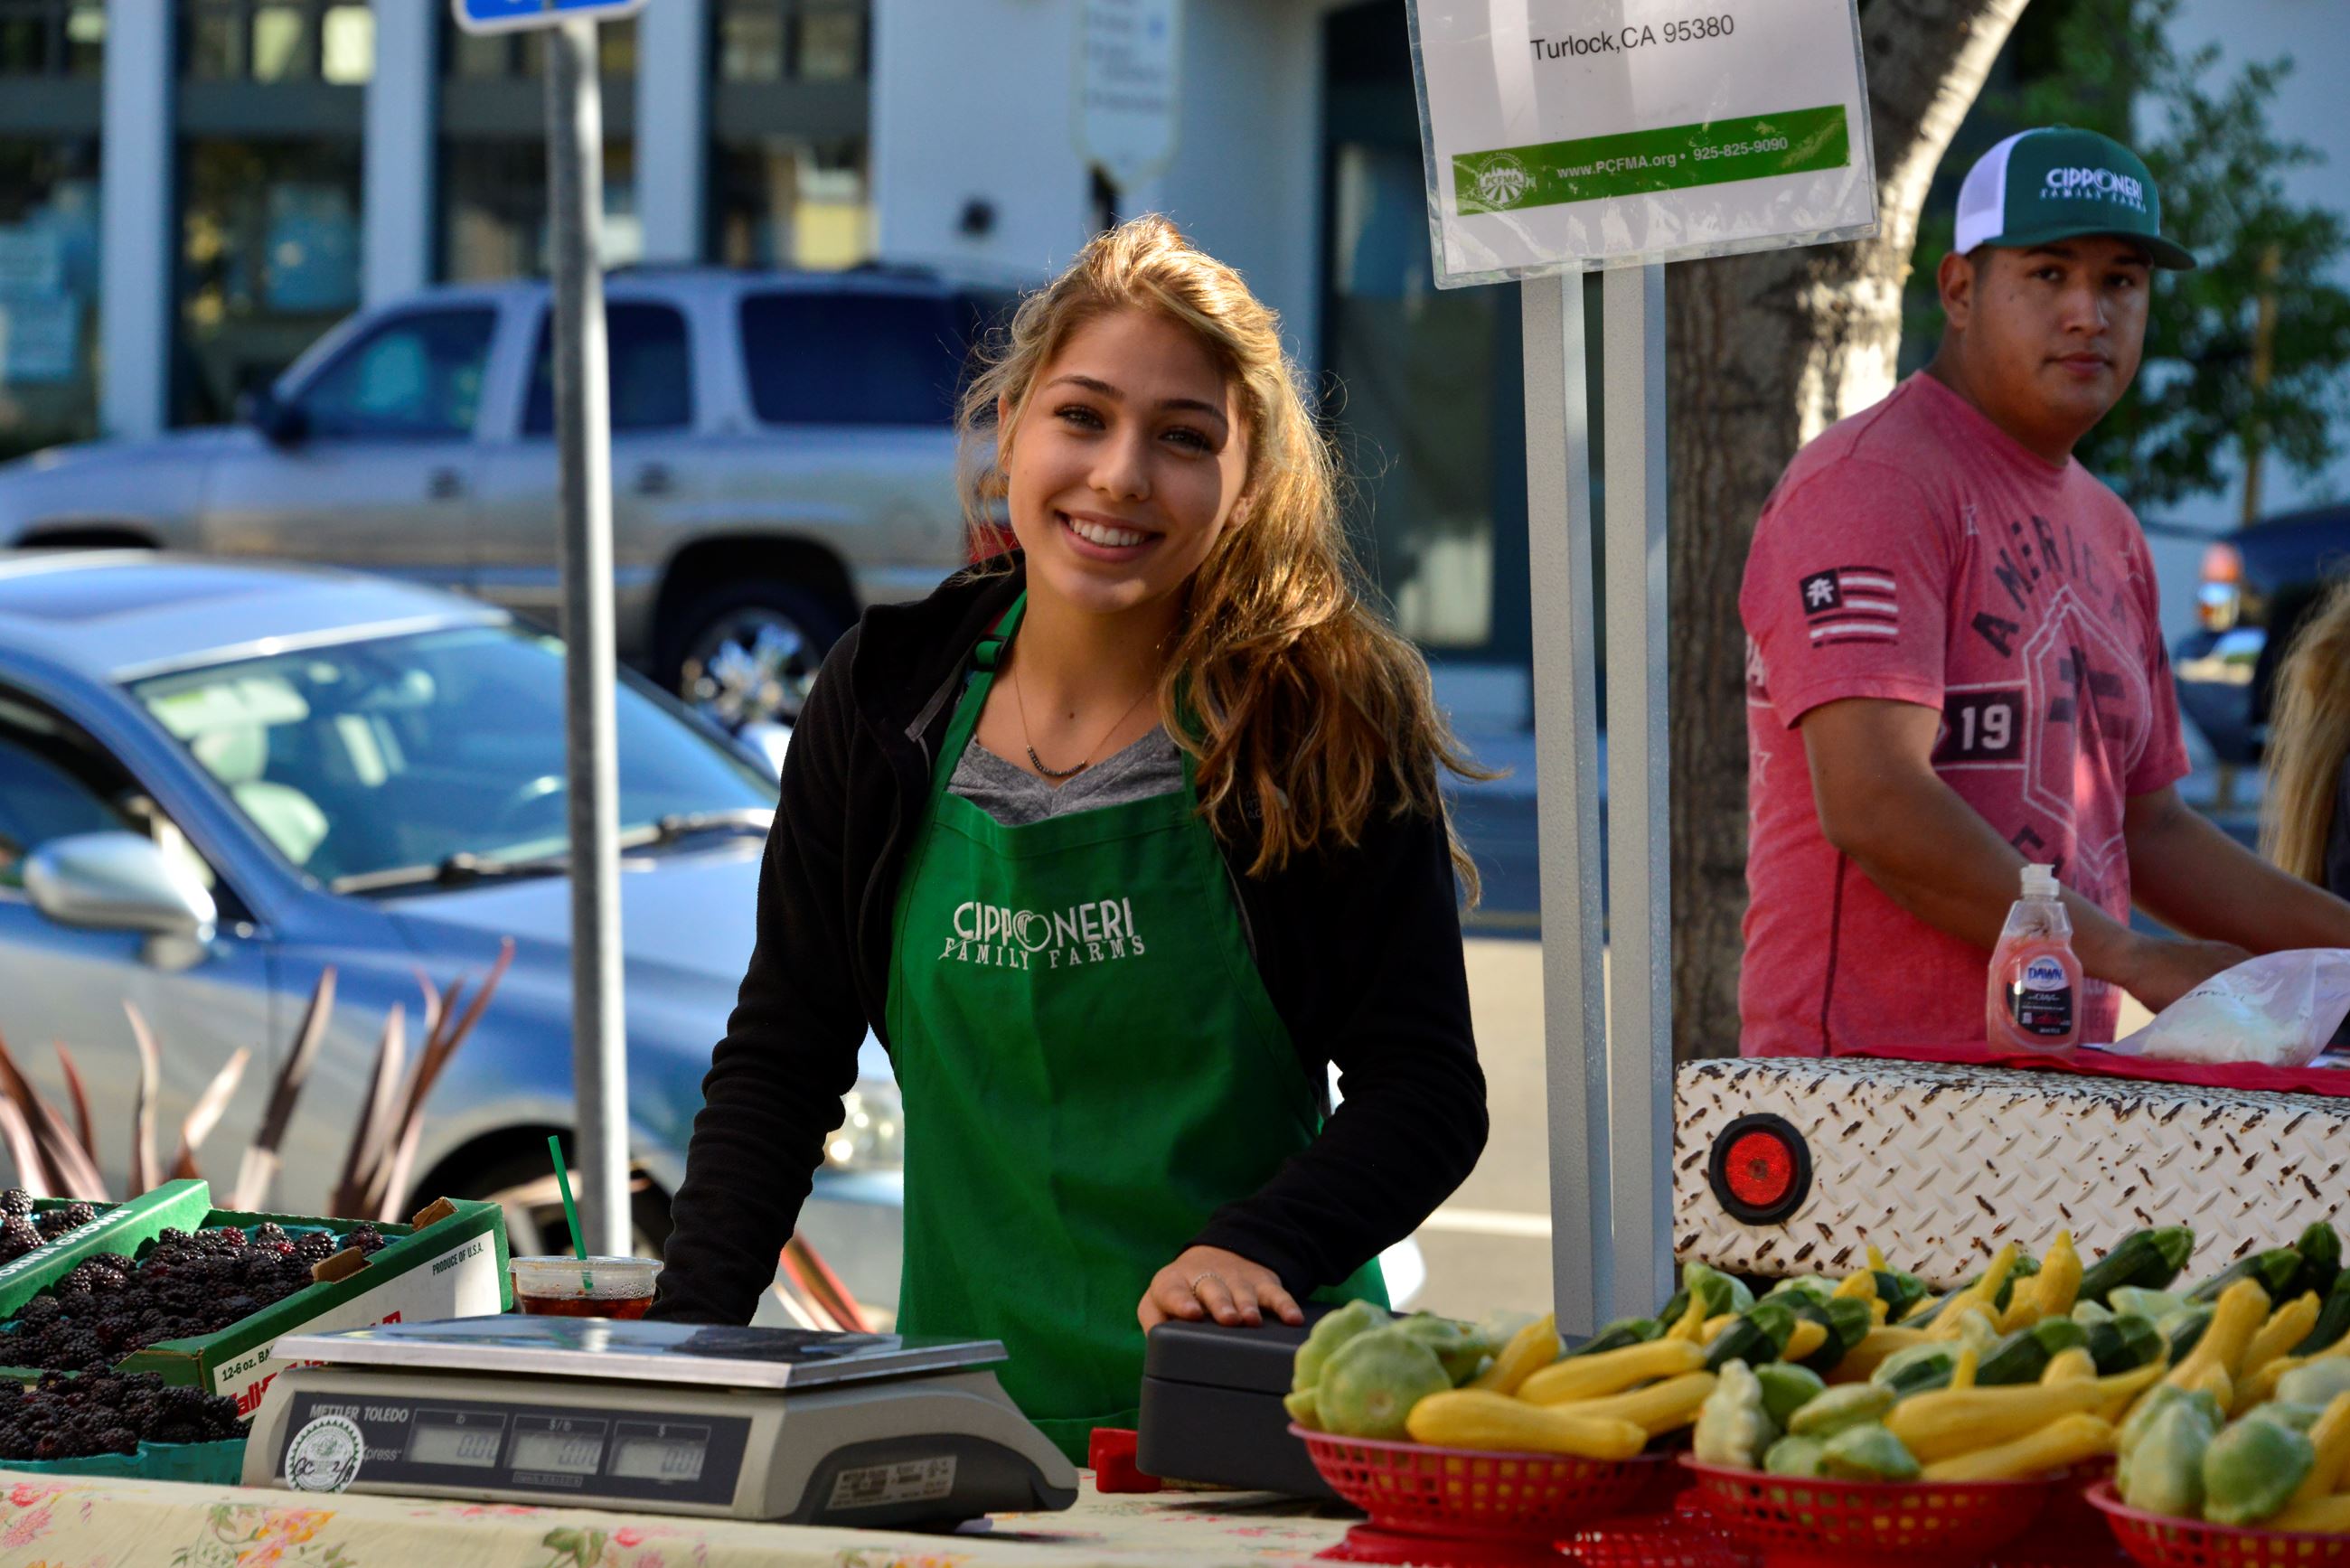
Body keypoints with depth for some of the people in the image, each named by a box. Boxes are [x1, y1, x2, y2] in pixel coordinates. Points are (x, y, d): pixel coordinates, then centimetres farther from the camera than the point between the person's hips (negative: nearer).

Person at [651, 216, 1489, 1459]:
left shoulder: (1322, 719, -2)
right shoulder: (886, 700, 7)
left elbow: (1428, 1089, -2)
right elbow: (779, 1062, 12)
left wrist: (1257, 1247, -19)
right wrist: (692, 1332, 0)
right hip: (972, 1395, 3)